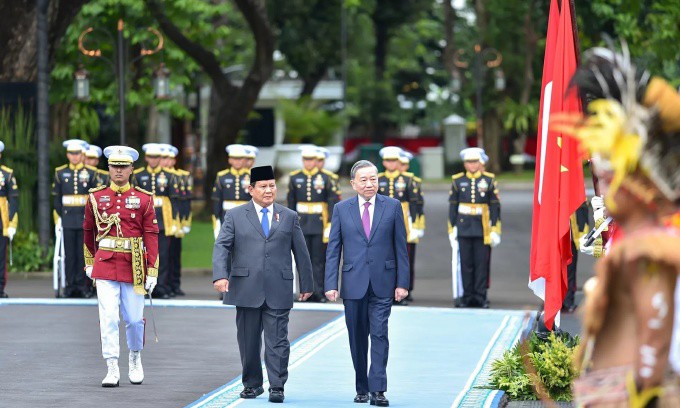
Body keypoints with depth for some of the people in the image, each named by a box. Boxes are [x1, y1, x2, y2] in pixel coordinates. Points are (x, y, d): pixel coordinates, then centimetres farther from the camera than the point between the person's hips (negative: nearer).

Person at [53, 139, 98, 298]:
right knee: (69, 254, 1)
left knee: (83, 253, 0)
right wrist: (57, 219, 2)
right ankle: (70, 285, 5)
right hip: (67, 220, 1)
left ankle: (82, 285, 4)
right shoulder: (60, 173, 8)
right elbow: (56, 199, 8)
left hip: (85, 219, -1)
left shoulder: (91, 173, 5)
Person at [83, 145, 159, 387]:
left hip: (134, 266, 0)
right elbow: (88, 231, 16)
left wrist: (152, 271, -7)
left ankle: (135, 359, 32)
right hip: (105, 265, 0)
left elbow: (151, 236, -2)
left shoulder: (143, 199, 0)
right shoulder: (96, 197, 4)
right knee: (108, 318, -8)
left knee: (134, 319, 7)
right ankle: (112, 370, -6)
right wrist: (90, 263, 20)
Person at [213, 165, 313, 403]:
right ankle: (252, 384, 19)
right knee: (248, 340, 7)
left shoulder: (289, 217, 12)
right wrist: (220, 275, -18)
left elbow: (301, 252, 14)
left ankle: (276, 387, -1)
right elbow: (222, 247, -2)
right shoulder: (235, 216, 7)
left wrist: (307, 285, 13)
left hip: (278, 291, 0)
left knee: (277, 341, -4)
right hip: (246, 289, 0)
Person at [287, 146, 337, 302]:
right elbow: (291, 202, 10)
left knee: (319, 260, -1)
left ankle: (319, 292, 1)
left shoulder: (325, 178, 0)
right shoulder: (295, 178, 6)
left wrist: (331, 223, -9)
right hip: (301, 223, 2)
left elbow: (332, 202, -2)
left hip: (319, 223, -2)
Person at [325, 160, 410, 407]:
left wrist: (402, 282, -2)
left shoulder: (392, 206, 4)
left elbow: (401, 247, 4)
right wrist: (331, 284, -4)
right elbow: (333, 250, 4)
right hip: (353, 283, 1)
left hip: (382, 284, -1)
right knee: (358, 339, 8)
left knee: (379, 335, -9)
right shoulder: (341, 209, 5)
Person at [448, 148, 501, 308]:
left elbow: (495, 206, 4)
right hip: (463, 228, 1)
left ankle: (480, 296, 4)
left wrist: (495, 229, -1)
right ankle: (467, 296, 8)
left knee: (482, 263, -1)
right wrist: (452, 229, 4)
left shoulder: (489, 180, 4)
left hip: (482, 229, -1)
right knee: (466, 263, 2)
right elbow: (453, 205, 8)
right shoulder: (457, 181, 6)